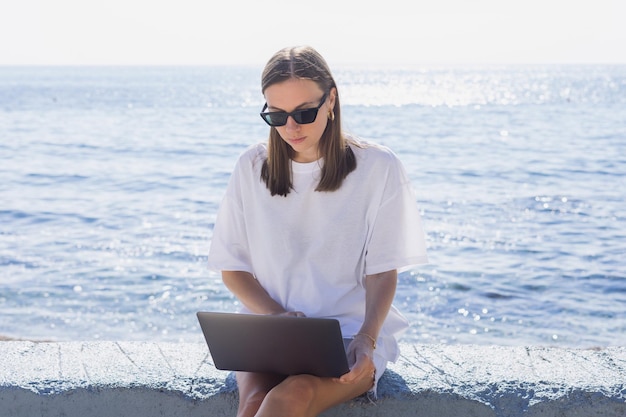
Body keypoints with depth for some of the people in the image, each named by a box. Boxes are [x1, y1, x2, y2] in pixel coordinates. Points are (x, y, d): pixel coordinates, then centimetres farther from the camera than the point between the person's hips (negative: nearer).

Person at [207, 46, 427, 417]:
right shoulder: (252, 167, 8)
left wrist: (367, 338, -17)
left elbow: (382, 271, 1)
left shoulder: (378, 167, 1)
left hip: (351, 331, -2)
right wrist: (276, 314, -9)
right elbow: (232, 266, 10)